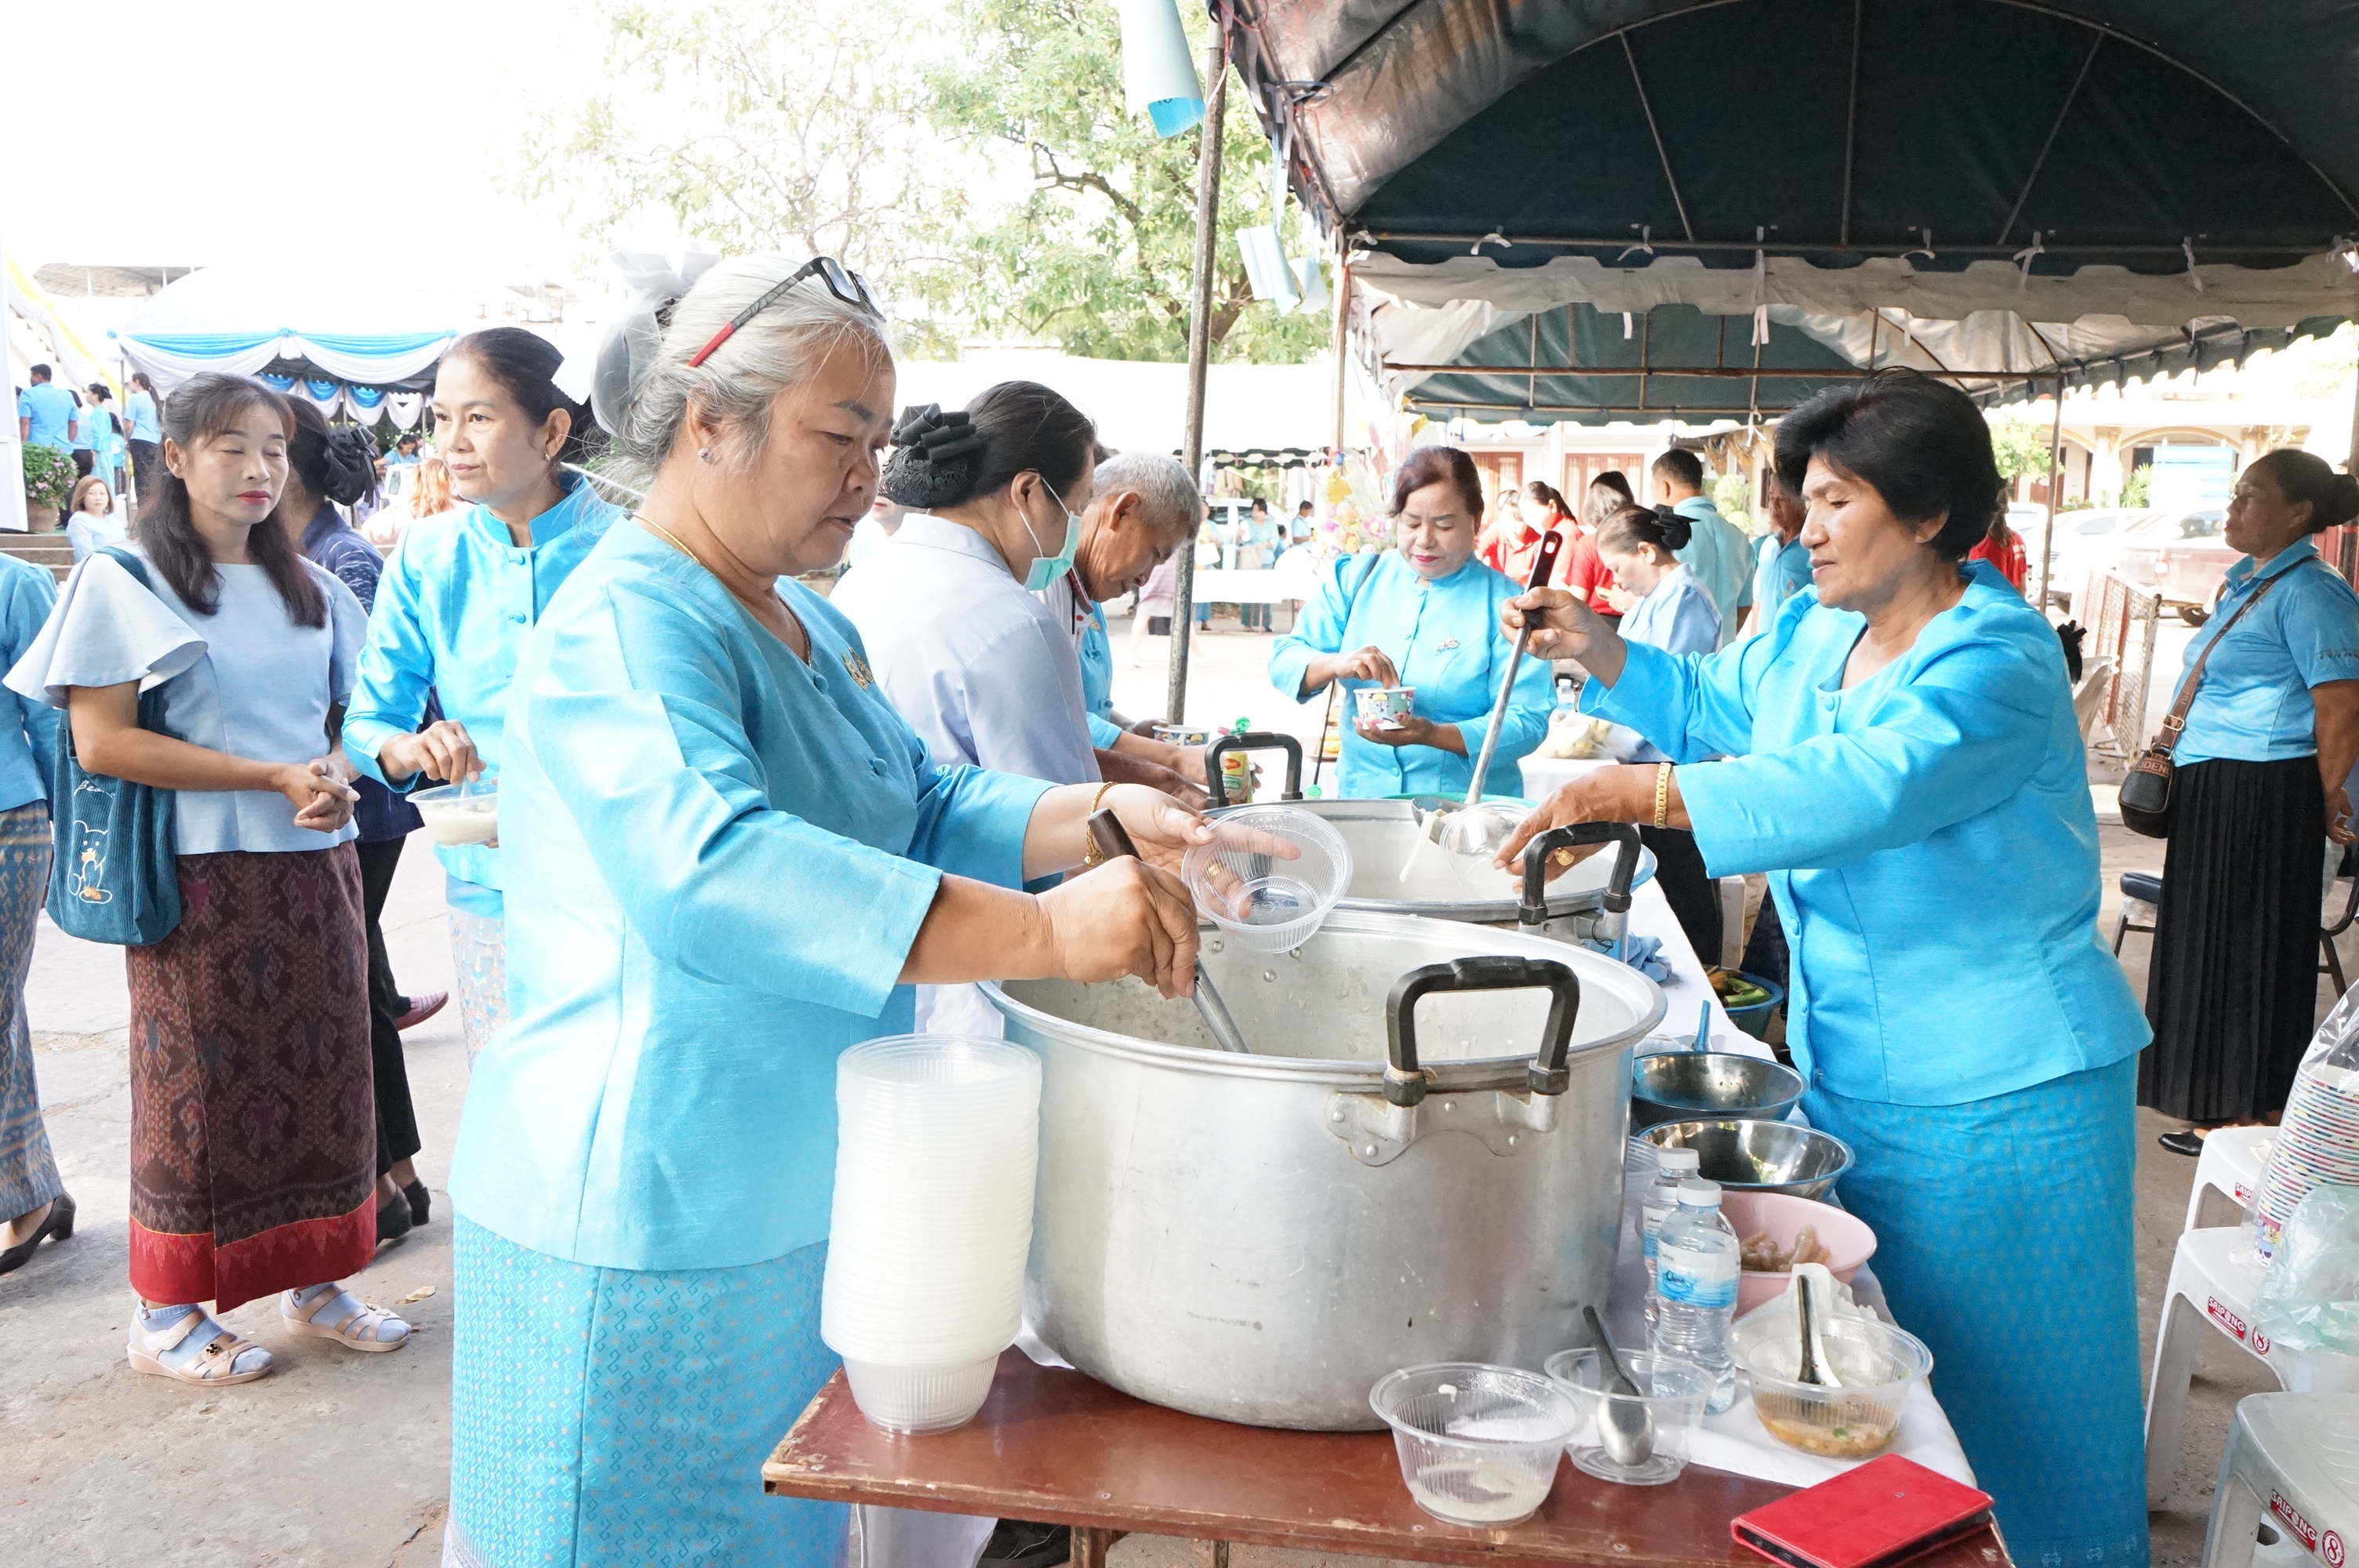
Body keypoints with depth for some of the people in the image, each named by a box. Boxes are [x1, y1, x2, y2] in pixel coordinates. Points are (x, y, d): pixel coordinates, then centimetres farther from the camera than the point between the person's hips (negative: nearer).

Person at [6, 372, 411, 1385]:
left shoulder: (308, 585, 13)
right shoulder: (125, 581, -3)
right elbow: (101, 741, -12)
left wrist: (337, 774, -8)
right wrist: (274, 777, -17)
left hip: (316, 866, 5)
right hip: (199, 877, -5)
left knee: (320, 1068, 8)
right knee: (201, 1083, 2)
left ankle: (312, 1281, 23)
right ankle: (165, 1315, 17)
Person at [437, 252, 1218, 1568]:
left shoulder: (811, 622, 11)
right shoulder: (626, 628, -21)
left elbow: (927, 810, 12)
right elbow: (711, 874, -38)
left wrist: (1094, 817, -9)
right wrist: (1045, 934, -43)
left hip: (802, 1202, 9)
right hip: (648, 1232, -9)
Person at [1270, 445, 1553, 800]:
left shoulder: (1505, 605, -1)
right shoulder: (1355, 579, 8)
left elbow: (1527, 721, -7)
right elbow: (1283, 662, 4)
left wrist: (1432, 735, -21)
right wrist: (1336, 664, -18)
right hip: (1361, 797, 3)